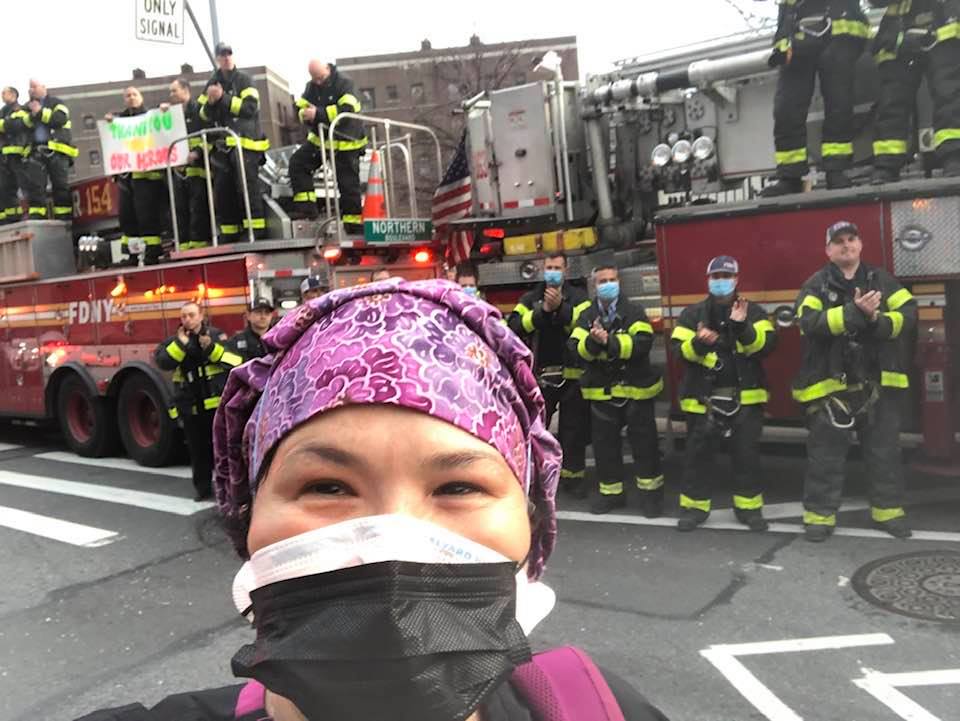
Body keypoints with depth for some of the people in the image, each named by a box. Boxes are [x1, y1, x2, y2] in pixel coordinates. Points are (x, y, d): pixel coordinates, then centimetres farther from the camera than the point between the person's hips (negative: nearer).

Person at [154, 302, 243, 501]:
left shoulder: (217, 335, 3)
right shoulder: (174, 341, 7)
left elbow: (235, 360, -9)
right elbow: (162, 361, -11)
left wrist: (211, 347, -19)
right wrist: (181, 343, -17)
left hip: (218, 404, -2)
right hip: (191, 408, 2)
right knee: (198, 449, 10)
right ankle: (203, 488, 21)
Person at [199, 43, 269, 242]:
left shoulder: (243, 79, 2)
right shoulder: (211, 84, 17)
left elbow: (250, 107, -12)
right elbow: (203, 116, 14)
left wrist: (223, 98, -16)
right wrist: (210, 102, -6)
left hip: (245, 141, -5)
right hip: (222, 145, 5)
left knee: (247, 186, -15)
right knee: (222, 191, 2)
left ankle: (257, 232, -14)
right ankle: (230, 236, 9)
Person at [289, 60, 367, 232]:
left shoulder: (344, 84, -14)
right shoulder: (311, 86, 6)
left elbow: (347, 110, -27)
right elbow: (300, 108, 4)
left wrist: (318, 113, -31)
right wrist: (306, 114, -22)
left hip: (345, 142, -6)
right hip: (320, 138, 6)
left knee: (348, 184, -3)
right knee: (297, 162, -6)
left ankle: (353, 223, 6)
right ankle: (306, 206, -5)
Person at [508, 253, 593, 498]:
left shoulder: (578, 296, 3)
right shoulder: (529, 298, 7)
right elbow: (514, 327, -9)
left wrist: (560, 307, -26)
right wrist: (541, 311, -19)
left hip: (571, 374, -1)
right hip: (539, 375, 1)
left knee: (573, 428, 7)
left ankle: (572, 476, 19)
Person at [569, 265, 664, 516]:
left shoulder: (634, 311, -6)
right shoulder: (587, 316, 4)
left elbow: (643, 343, -21)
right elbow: (575, 347, -8)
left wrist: (609, 341, -30)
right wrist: (593, 341, -29)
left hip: (635, 389, -3)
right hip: (601, 391, 3)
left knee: (643, 441, 5)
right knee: (604, 443, 10)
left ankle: (650, 492, 21)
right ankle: (611, 492, 25)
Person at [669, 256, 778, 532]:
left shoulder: (753, 311, 4)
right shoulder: (692, 314, 4)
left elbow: (767, 344, -9)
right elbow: (680, 350, -4)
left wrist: (743, 329, -25)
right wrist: (698, 343, -24)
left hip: (744, 396, 0)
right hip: (703, 397, 0)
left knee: (747, 453, 6)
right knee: (698, 453, 5)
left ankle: (749, 507, 19)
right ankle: (694, 506, 17)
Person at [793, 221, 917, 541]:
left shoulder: (883, 281, 8)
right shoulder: (816, 285, -1)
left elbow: (909, 314, -2)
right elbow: (810, 322, -18)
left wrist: (876, 321, -19)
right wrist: (854, 312, -27)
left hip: (878, 383, 3)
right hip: (830, 385, -3)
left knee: (884, 451, 11)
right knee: (826, 454, 3)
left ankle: (888, 510, 25)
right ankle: (819, 515, 12)